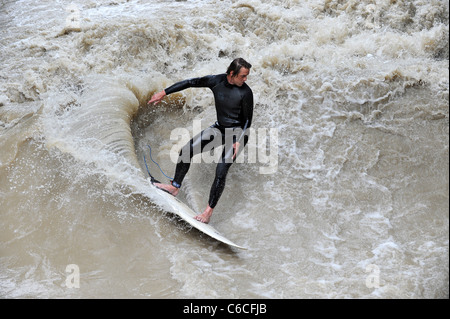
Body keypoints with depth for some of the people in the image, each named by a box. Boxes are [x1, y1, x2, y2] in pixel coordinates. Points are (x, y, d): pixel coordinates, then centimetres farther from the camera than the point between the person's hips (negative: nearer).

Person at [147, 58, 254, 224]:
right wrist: (164, 92, 0)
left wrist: (239, 142, -20)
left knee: (221, 171, -18)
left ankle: (209, 211, -10)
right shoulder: (216, 81, -9)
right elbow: (190, 82, -1)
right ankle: (175, 186, 18)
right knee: (186, 150, 0)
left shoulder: (245, 92, -20)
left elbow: (247, 120, -11)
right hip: (219, 128, 6)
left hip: (237, 133, -5)